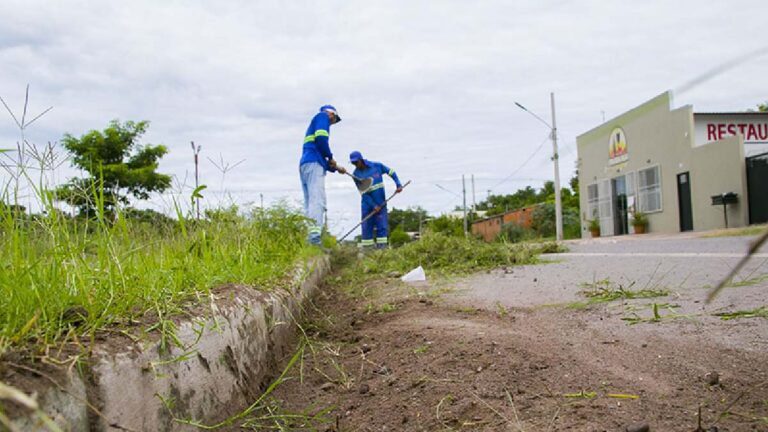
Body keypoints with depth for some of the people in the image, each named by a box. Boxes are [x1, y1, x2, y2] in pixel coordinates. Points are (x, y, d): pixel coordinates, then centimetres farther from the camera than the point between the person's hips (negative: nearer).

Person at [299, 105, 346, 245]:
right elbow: (320, 138, -12)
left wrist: (335, 168, 24)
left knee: (310, 204, 4)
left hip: (304, 165, 10)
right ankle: (314, 238, -32)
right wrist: (330, 157, -1)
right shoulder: (322, 116, 8)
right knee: (317, 202, -20)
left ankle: (308, 240, -3)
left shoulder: (315, 122, 34)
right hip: (314, 165, -10)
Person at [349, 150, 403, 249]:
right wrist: (373, 205, -14)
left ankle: (381, 246, 0)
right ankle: (366, 247, 7)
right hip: (367, 203, 1)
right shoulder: (356, 174, -5)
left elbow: (391, 172, 7)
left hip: (380, 202, -1)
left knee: (381, 225, -3)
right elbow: (363, 193, -8)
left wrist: (398, 184, -5)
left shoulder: (377, 166, -6)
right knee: (366, 226, 1)